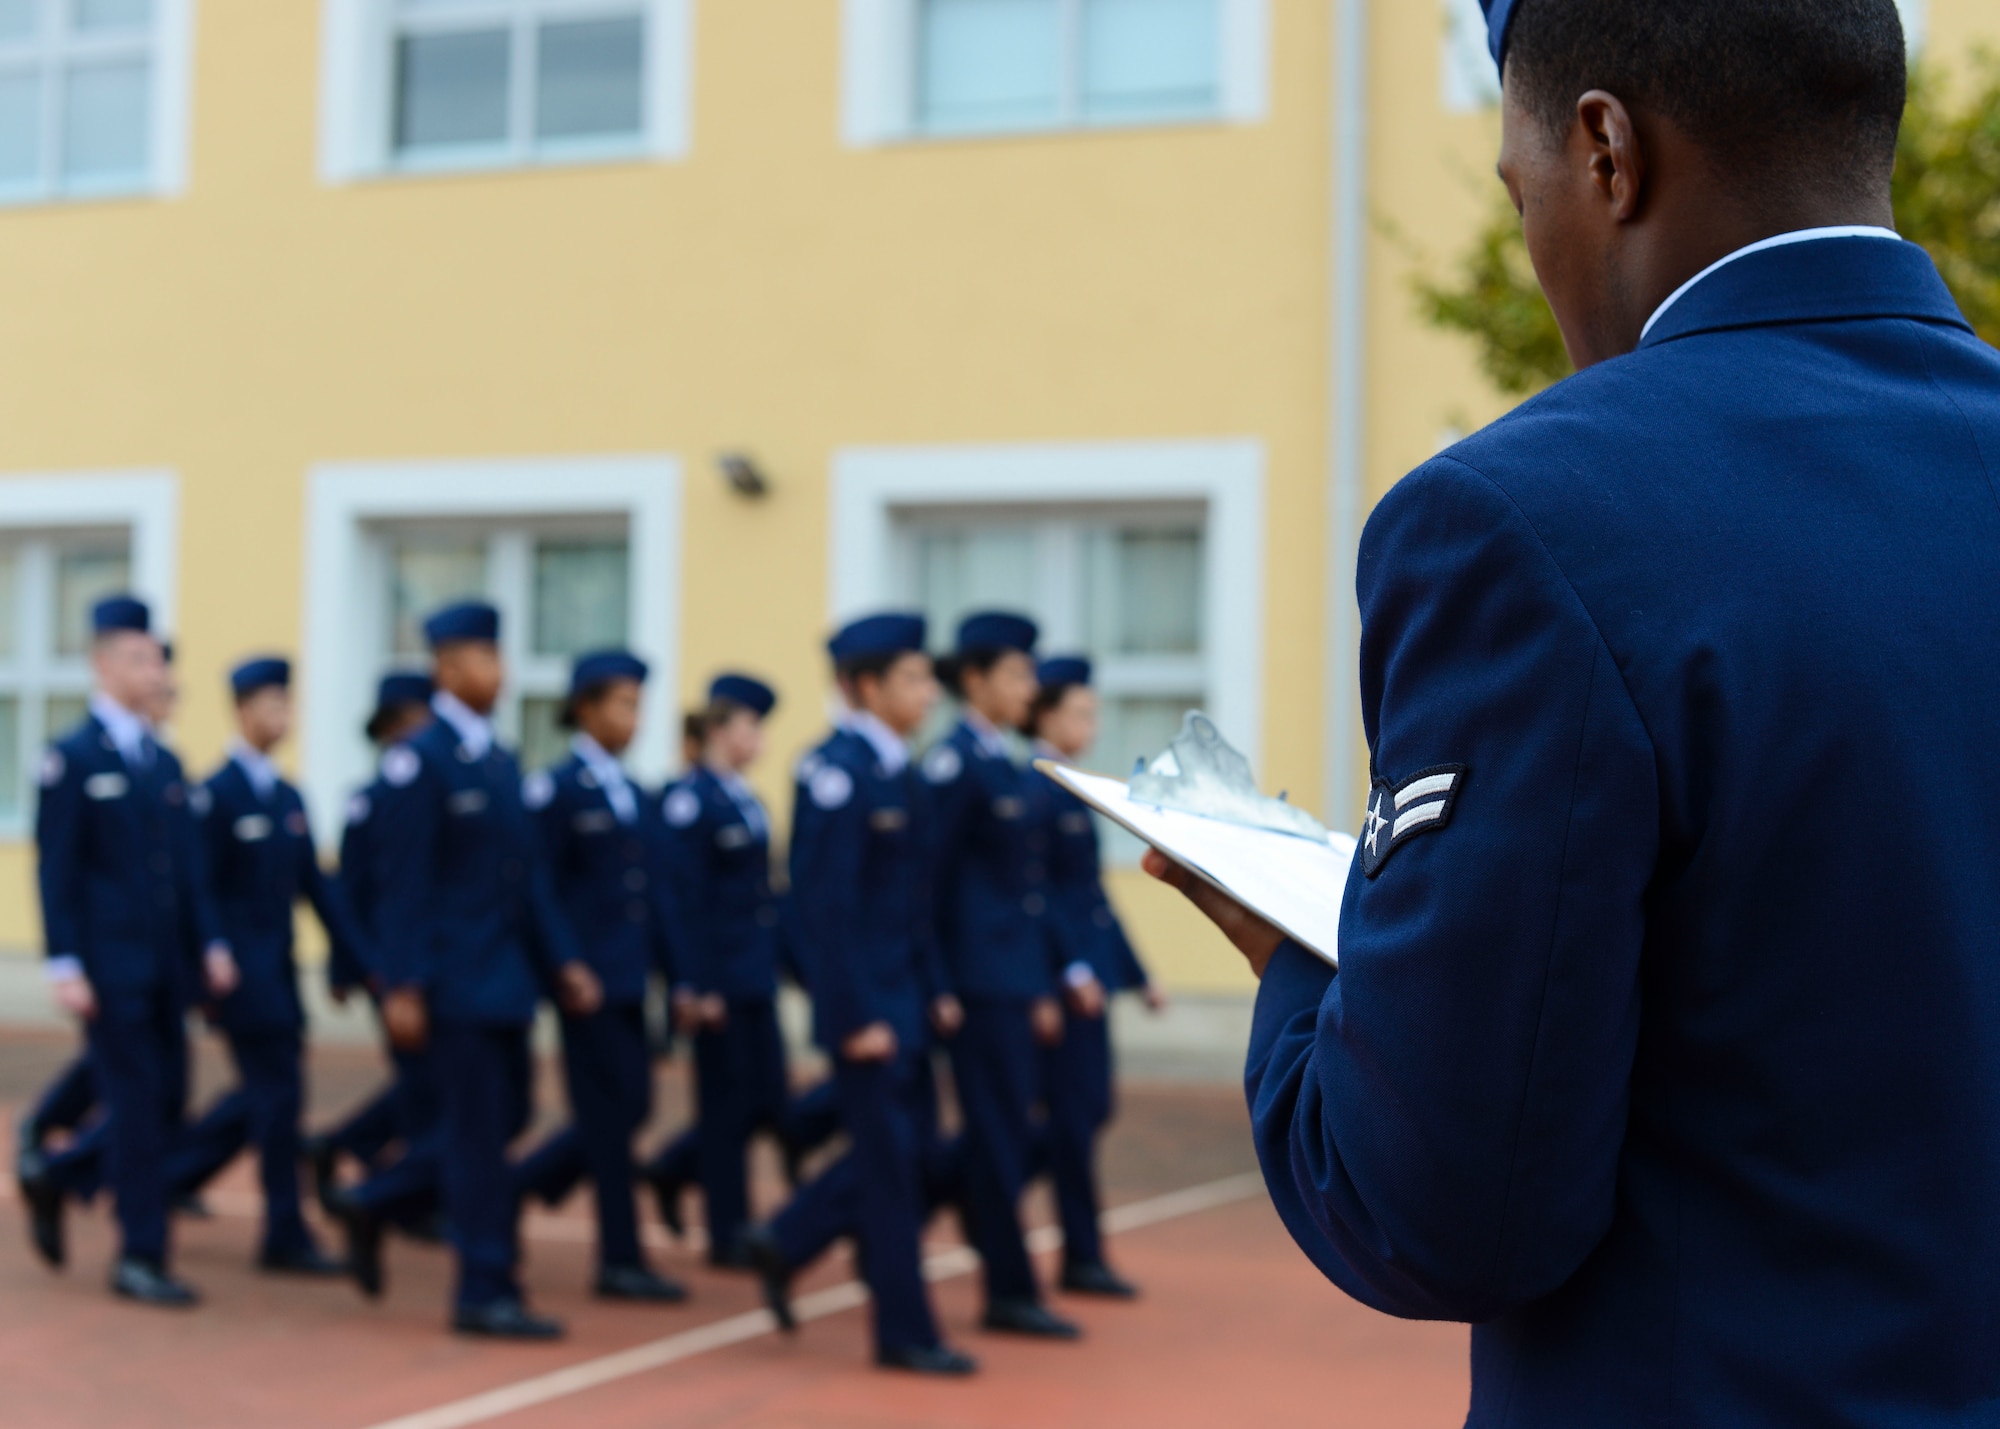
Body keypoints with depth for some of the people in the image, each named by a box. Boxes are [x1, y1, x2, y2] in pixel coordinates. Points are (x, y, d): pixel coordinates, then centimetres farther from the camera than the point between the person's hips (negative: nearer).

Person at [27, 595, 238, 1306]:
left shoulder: (164, 760, 15)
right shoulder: (72, 759, -6)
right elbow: (55, 871, -9)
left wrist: (211, 943, 6)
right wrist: (65, 966, -15)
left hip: (165, 964, 7)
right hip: (109, 965, -7)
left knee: (165, 1102, 9)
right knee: (138, 1107, -6)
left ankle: (54, 1185, 30)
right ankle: (141, 1258, 3)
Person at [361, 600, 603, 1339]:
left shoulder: (501, 762, 15)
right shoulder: (417, 760, -10)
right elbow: (403, 883, -14)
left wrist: (562, 960, 10)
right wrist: (403, 988, -17)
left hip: (505, 975, 8)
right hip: (456, 979, -8)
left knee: (501, 1121, 11)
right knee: (480, 1131, -5)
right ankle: (486, 1291, 1)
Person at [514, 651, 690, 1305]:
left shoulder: (634, 796, 15)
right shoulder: (556, 789, -8)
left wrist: (678, 975, 13)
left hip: (629, 979, 8)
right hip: (587, 979, -8)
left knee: (627, 1110, 9)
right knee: (614, 1113, -4)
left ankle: (513, 1190, 24)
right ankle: (621, 1261, 4)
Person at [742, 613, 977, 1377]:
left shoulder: (897, 770, 11)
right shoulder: (837, 771, -17)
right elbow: (829, 905, -20)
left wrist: (936, 989, 12)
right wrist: (859, 1016, -20)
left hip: (905, 993, 9)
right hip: (863, 997, -9)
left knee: (910, 1143, 14)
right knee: (890, 1157, -1)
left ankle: (784, 1242, 29)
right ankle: (905, 1333, 9)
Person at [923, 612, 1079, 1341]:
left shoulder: (1007, 767, 16)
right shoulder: (955, 762, -11)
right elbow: (931, 876, -15)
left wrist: (1041, 986, 17)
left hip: (1014, 975, 9)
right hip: (980, 974, -9)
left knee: (1005, 1134, 10)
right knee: (999, 1133, -3)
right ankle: (1010, 1293, 4)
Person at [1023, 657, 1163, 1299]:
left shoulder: (1070, 790, 16)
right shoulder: (1034, 790, -13)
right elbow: (1035, 891, -19)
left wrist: (1137, 974, 19)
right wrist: (1071, 970, -25)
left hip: (1089, 969, 10)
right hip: (1059, 973, -9)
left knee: (1088, 1111, 11)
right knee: (1076, 1112, -3)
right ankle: (1082, 1257, 5)